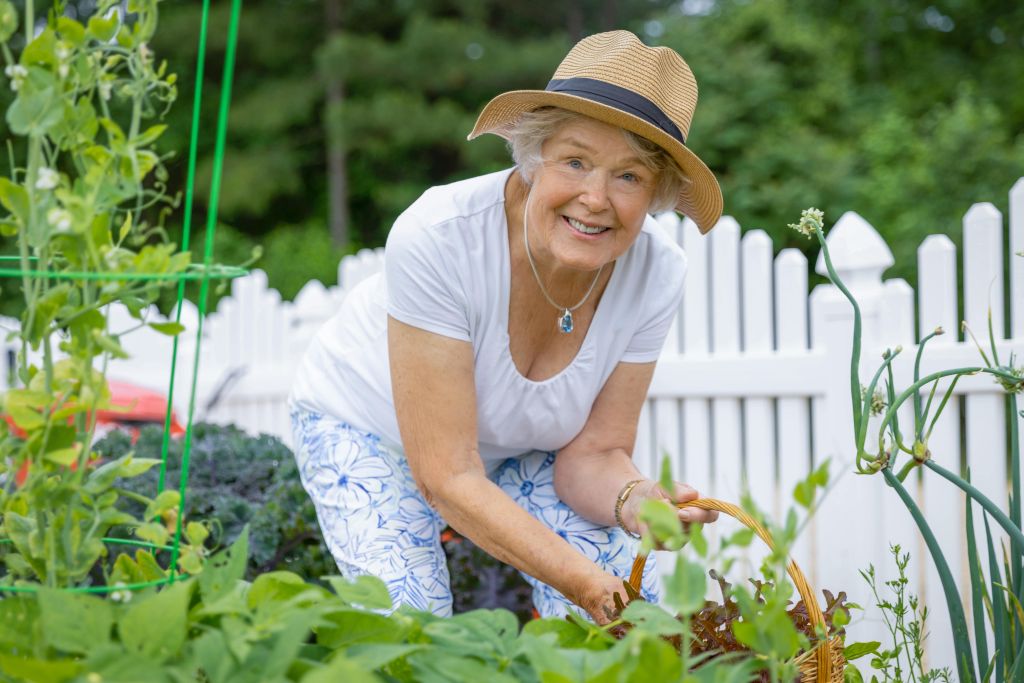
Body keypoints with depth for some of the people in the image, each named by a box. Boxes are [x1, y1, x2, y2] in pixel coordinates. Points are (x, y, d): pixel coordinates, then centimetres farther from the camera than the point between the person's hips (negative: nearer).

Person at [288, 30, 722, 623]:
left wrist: (636, 502, -40)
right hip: (368, 425, -3)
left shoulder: (657, 273, -25)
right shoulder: (437, 239, -38)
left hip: (526, 445, 4)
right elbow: (448, 478, -34)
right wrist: (590, 584, -42)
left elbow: (592, 454, -16)